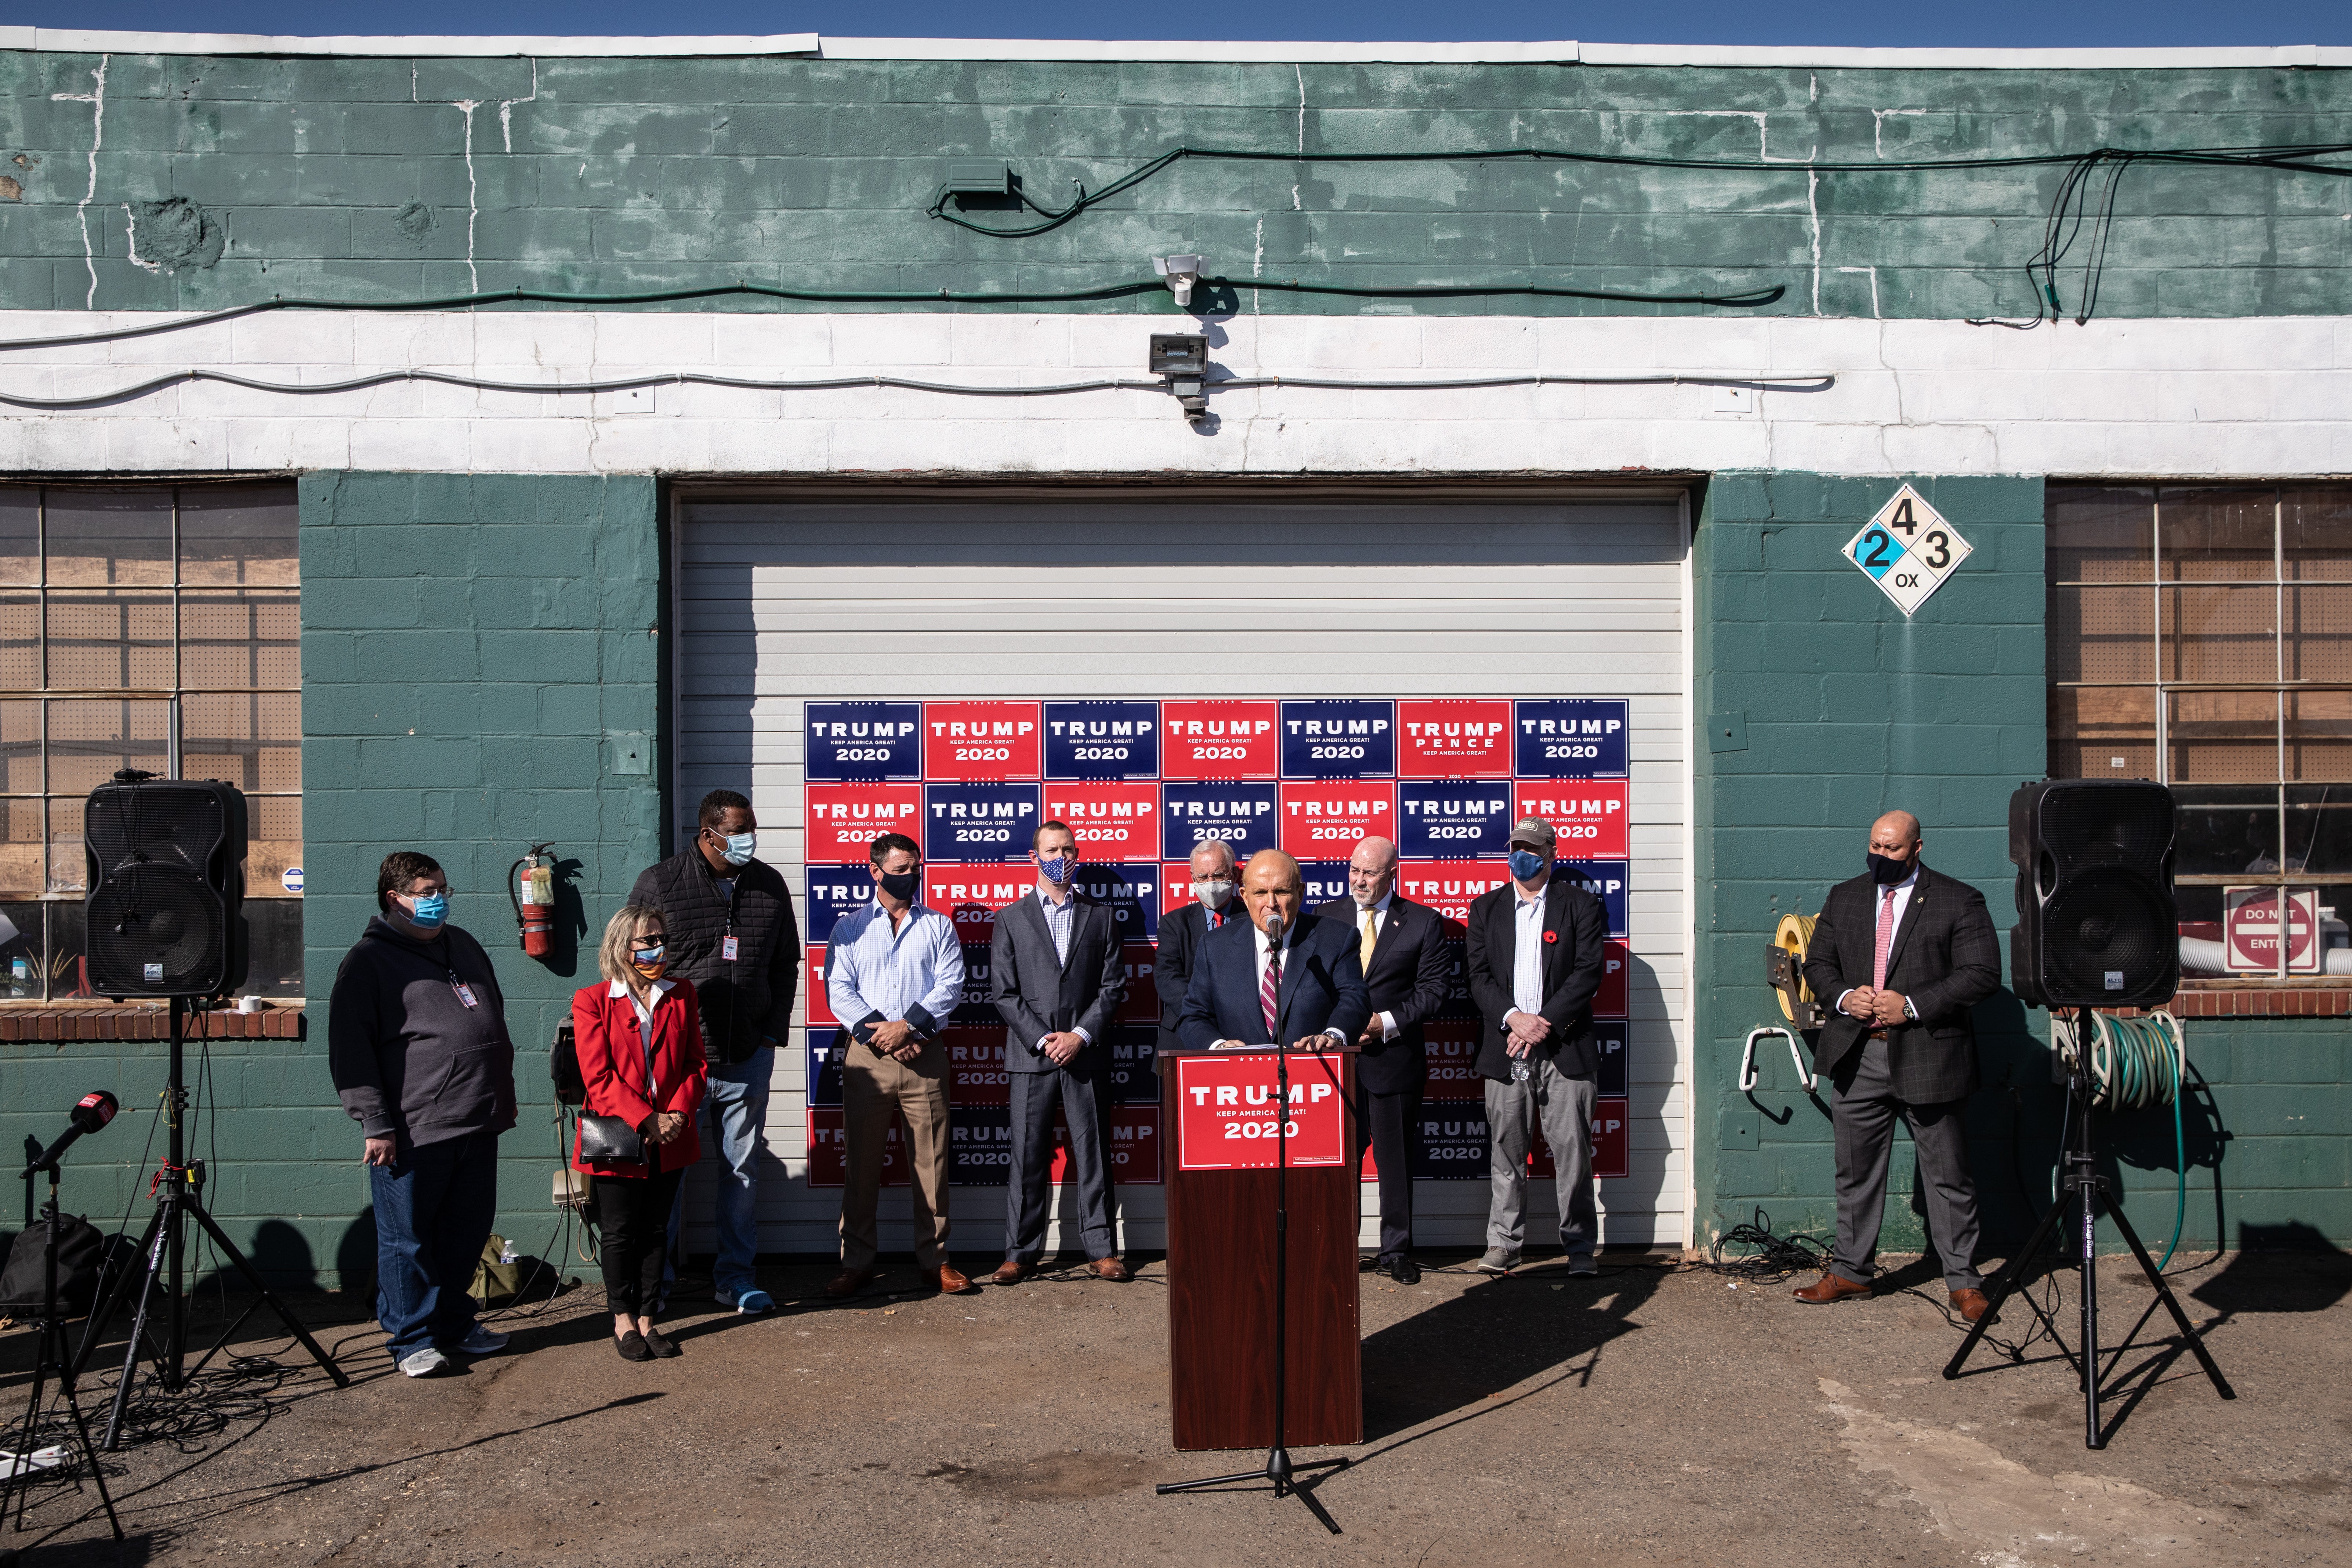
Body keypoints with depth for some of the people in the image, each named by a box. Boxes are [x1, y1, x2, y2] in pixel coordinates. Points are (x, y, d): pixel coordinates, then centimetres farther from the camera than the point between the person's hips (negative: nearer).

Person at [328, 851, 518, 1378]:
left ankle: (455, 1324, 29)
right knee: (408, 1240, 3)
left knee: (467, 1234, 14)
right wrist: (376, 1125, -16)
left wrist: (504, 1095, 22)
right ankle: (413, 1340, 15)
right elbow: (350, 1050, -11)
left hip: (478, 1125, 7)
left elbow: (495, 1022, 25)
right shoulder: (368, 961, -5)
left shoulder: (463, 946, 16)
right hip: (411, 1133, -7)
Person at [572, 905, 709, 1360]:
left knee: (656, 1230, 10)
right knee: (619, 1232, 6)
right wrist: (646, 1120, -18)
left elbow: (695, 1065, 6)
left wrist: (678, 1114, -10)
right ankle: (623, 1321, 20)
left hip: (671, 1140, 3)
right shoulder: (592, 1001, -4)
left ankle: (647, 1319, 19)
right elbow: (598, 1076, -11)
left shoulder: (682, 995, 8)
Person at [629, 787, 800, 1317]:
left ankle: (735, 1274, 21)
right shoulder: (659, 884, -3)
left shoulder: (770, 886, 7)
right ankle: (656, 1276, 21)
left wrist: (773, 1032, 7)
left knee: (743, 1166, 9)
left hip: (748, 1055, 3)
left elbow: (786, 965, 14)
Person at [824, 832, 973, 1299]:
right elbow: (839, 990, 2)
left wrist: (906, 1026, -11)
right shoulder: (849, 928, 11)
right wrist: (878, 1034, -10)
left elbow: (950, 986, 1)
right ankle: (857, 1263, 10)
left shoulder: (939, 926, 12)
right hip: (867, 1055, 0)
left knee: (931, 1160, 1)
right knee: (862, 1162, 3)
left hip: (924, 1054, 0)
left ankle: (936, 1258, 10)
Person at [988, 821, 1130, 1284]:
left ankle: (1101, 1250, 11)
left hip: (1087, 1053, 1)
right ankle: (1021, 1253, 9)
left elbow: (1113, 986, 5)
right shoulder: (1011, 919, 8)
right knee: (1028, 1157, 1)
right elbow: (1004, 991, 2)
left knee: (1093, 1154, 4)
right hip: (1030, 1055, -1)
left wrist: (1081, 1036, -7)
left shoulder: (1101, 916, 11)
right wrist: (1043, 1040, -8)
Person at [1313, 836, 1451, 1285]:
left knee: (1396, 1159, 6)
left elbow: (1434, 987, -2)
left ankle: (1396, 1251, 18)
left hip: (1395, 1058, -1)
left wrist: (1388, 1022, -13)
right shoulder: (1326, 918, 9)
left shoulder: (1424, 922, 3)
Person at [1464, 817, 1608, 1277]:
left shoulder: (1581, 906, 6)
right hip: (1504, 1048, 2)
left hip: (1565, 1047, -2)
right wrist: (1514, 1017, -12)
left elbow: (1587, 973, -4)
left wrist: (1544, 1024, -13)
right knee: (1506, 1151, 3)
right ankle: (1503, 1244, 10)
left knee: (1572, 1149, -1)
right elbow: (1479, 977, 5)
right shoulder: (1486, 908, 13)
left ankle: (1580, 1247, 9)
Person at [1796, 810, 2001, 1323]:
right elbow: (1817, 962, 14)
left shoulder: (1959, 901, -2)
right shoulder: (1844, 897, 12)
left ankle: (1963, 1282, 15)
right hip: (1857, 1058, 4)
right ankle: (1849, 1272, 24)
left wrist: (1912, 1006, -16)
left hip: (1928, 1056, -4)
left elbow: (1982, 974, -9)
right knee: (1856, 1171, 12)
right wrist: (1843, 996, -7)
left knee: (1947, 1176, 4)